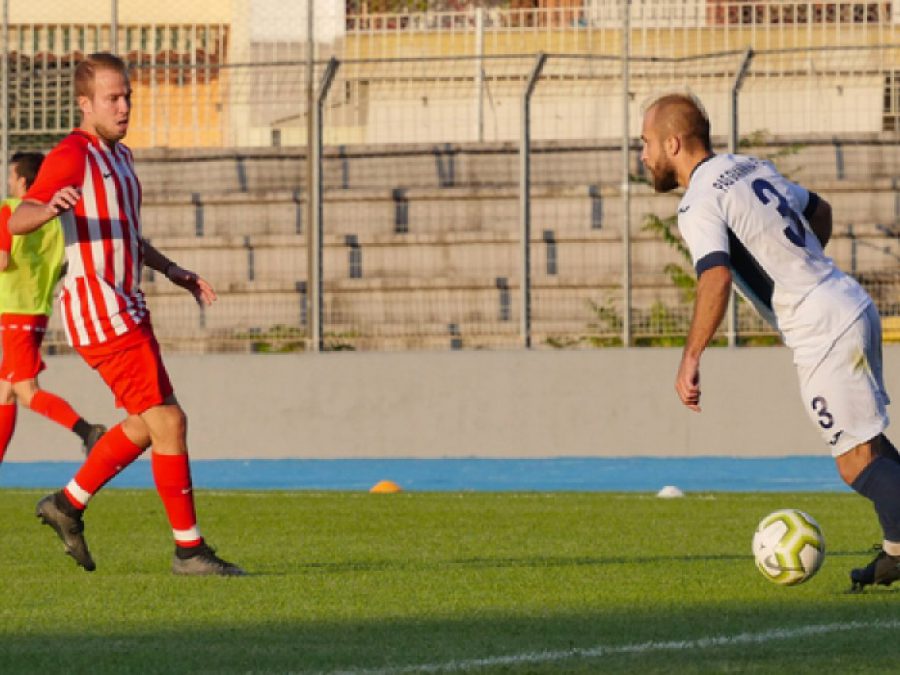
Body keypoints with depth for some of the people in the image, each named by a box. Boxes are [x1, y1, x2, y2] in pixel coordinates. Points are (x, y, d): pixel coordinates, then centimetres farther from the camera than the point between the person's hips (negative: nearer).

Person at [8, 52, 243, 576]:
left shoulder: (120, 156, 18)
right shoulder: (72, 156, -12)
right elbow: (17, 222, -25)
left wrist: (174, 272, 22)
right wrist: (49, 207, -46)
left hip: (127, 309, 10)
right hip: (99, 310, -10)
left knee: (146, 425, 17)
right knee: (168, 421, -11)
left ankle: (68, 504, 28)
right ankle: (189, 548, -7)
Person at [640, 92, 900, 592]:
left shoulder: (699, 204, -13)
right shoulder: (750, 167, 14)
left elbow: (716, 278, -29)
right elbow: (819, 210, 29)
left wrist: (690, 359, -27)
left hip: (823, 334, -9)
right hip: (854, 305, 9)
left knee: (857, 463, -4)